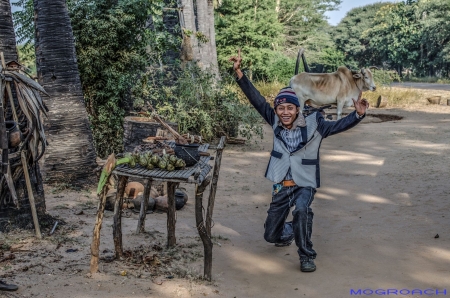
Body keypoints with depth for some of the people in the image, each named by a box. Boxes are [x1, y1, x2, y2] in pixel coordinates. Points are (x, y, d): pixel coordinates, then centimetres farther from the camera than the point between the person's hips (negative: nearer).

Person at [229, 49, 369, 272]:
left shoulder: (313, 125, -13)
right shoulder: (275, 122, -6)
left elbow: (340, 125, -20)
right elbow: (256, 99, -8)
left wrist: (358, 114, -39)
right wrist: (239, 72, -14)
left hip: (304, 185, -3)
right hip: (281, 186, 4)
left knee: (301, 211, -37)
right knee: (271, 236, 11)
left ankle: (307, 256, -14)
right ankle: (289, 233, 49)